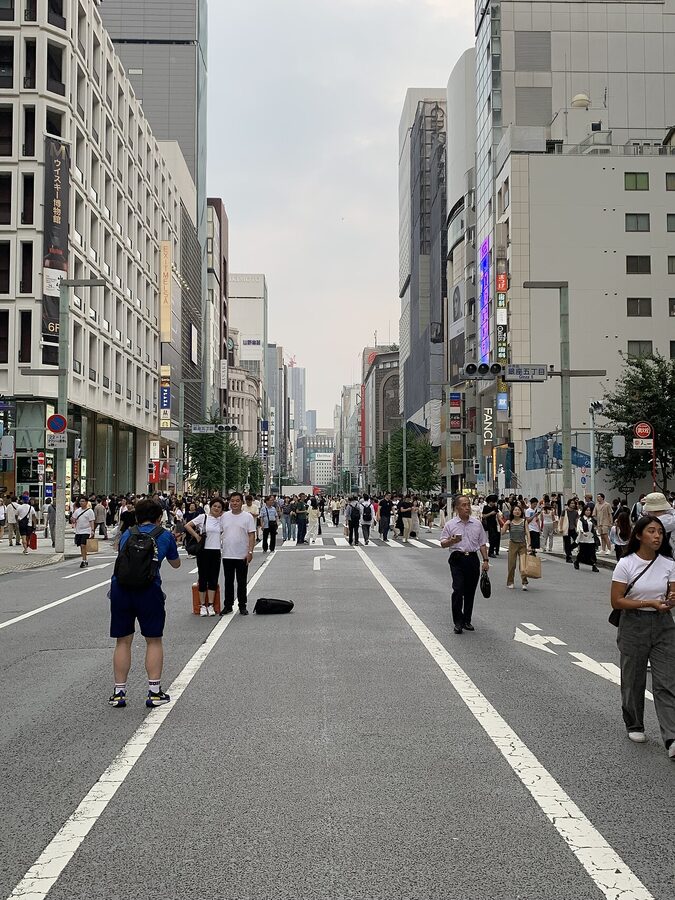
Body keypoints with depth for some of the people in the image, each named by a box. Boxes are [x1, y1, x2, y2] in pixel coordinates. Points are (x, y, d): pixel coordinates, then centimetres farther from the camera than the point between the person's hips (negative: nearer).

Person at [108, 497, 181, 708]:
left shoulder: (126, 534, 18)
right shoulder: (165, 536, 13)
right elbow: (176, 564, 25)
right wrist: (172, 543, 44)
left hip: (120, 586, 2)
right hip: (149, 588, -2)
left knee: (123, 641, 12)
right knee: (154, 641, 10)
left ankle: (119, 692, 15)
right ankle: (154, 691, 10)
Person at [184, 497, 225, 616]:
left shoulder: (222, 519, 8)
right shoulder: (203, 517, -3)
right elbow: (187, 526, -4)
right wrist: (196, 536, -8)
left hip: (216, 551, 3)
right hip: (204, 551, -3)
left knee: (213, 579, 4)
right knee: (203, 578, 3)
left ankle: (210, 605, 11)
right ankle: (203, 605, 11)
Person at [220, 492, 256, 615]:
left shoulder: (248, 517, -4)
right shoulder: (224, 516, 6)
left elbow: (251, 535, -6)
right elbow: (220, 533, 13)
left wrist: (250, 552, -14)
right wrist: (219, 548, 8)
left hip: (242, 555, -3)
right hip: (227, 555, 3)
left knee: (242, 583, 5)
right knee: (228, 582, 10)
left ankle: (242, 606, 14)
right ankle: (228, 605, 18)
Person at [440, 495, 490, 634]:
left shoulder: (477, 523, 10)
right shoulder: (450, 524, 1)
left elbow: (482, 544, 14)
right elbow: (443, 543, 2)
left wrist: (485, 560, 8)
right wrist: (451, 541, -19)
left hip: (473, 559, 3)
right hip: (457, 559, -3)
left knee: (470, 591, 7)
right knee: (458, 590, -10)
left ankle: (467, 620, 17)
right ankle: (458, 622, -2)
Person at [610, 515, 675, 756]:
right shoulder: (626, 564, -10)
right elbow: (616, 601, -11)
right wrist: (650, 603, -21)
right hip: (634, 626, -2)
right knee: (633, 681, 11)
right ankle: (634, 726, 32)